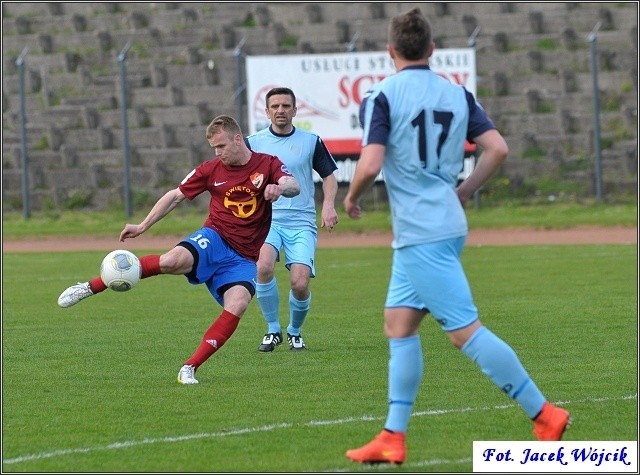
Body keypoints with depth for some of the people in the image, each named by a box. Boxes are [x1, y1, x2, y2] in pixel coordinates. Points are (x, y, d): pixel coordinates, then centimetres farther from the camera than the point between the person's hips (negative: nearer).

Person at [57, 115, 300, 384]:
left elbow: (294, 186, -16)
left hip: (243, 259, 0)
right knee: (174, 260, -32)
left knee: (238, 304, -28)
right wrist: (143, 226, 8)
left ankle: (190, 369, -21)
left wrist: (280, 187, -40)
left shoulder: (267, 165, 1)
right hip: (215, 240, 0)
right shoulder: (211, 170, 6)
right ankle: (90, 288, -23)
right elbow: (176, 196, 13)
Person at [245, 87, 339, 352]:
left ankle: (295, 331, 17)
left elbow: (329, 176, 13)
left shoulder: (311, 142, 6)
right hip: (267, 220, 0)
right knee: (264, 267, -29)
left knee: (300, 284, -15)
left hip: (301, 222, 0)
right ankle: (273, 330, -9)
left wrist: (329, 205, -4)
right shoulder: (254, 143, 6)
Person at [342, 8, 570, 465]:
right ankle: (393, 438, 10)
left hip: (420, 235, -8)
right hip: (447, 224, 8)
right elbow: (497, 148, 1)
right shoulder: (458, 94, 8)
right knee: (399, 325, 12)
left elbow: (370, 165, -20)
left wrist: (351, 197, 1)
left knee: (466, 331, -8)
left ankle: (544, 414, -9)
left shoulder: (381, 97, -10)